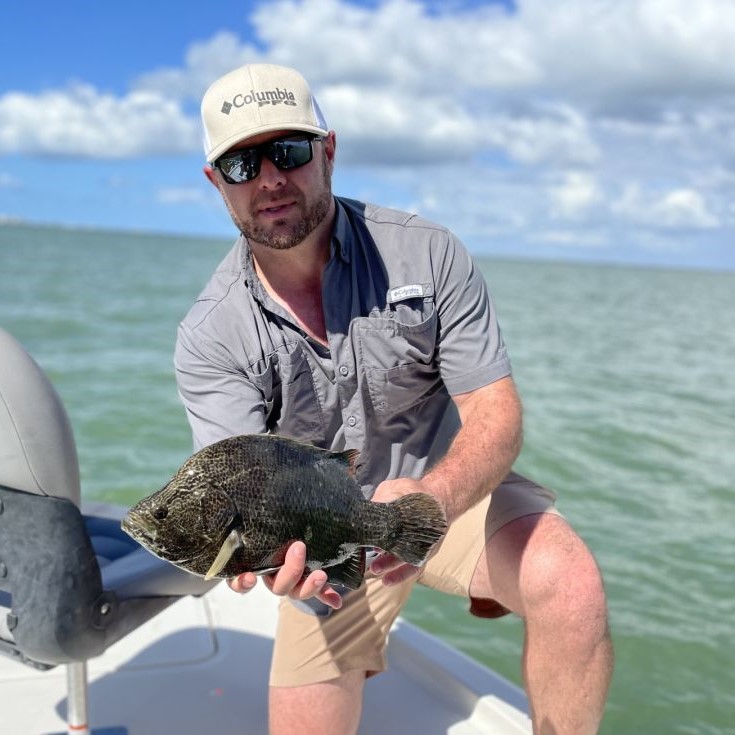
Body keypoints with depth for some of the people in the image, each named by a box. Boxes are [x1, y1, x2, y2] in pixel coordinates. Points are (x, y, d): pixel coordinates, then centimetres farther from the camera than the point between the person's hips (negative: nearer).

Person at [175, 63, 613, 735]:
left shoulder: (427, 253, -14)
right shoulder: (209, 337, -13)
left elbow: (495, 412, -18)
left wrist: (434, 499, -39)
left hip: (448, 489, -1)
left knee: (571, 585, -30)